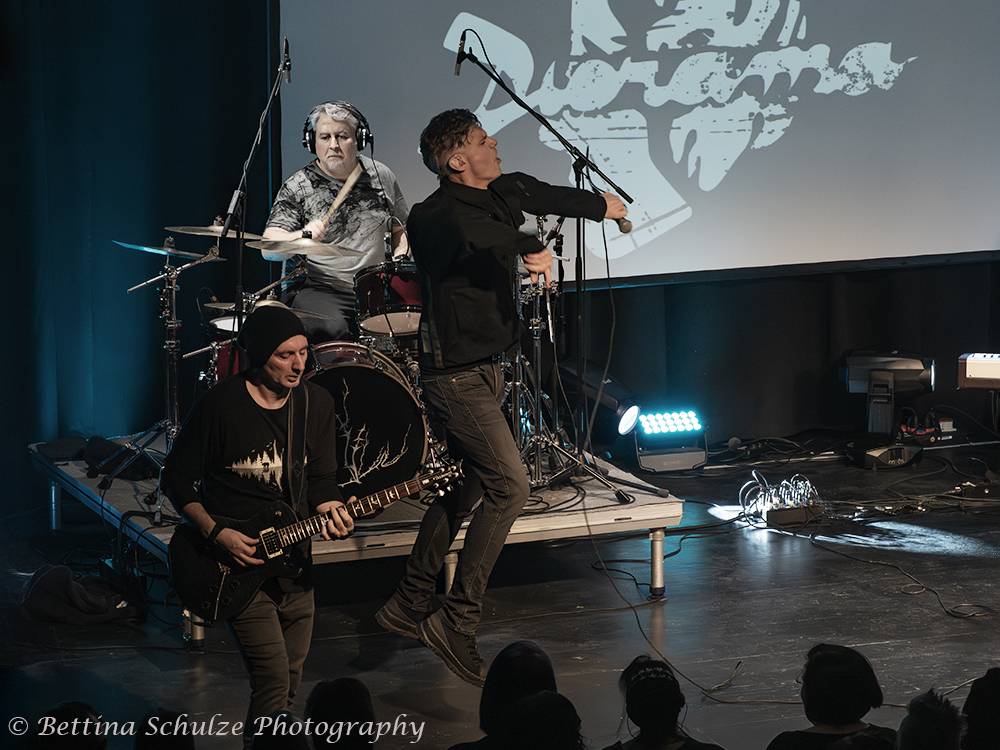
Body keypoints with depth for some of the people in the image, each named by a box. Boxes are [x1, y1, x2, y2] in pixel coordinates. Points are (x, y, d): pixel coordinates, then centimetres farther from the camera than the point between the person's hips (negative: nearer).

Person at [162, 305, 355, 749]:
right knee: (274, 679, -14)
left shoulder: (316, 404, 2)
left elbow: (319, 478, 9)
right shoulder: (221, 405, -14)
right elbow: (177, 480, -7)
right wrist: (215, 533, -17)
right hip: (237, 563, -6)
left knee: (291, 679, 13)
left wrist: (331, 509, -13)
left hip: (291, 559, 6)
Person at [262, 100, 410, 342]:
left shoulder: (380, 175, 10)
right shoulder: (297, 188, -2)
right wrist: (302, 237, -32)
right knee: (331, 329, -34)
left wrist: (399, 260, 3)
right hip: (321, 291, -3)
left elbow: (400, 229, 24)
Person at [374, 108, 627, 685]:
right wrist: (529, 246, -31)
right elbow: (467, 232, -37)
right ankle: (458, 622, -10)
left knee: (470, 487, 17)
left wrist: (597, 204, 33)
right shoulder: (436, 215, -19)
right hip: (457, 374, -10)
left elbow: (532, 192, 27)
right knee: (510, 487, -15)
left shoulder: (500, 194, 8)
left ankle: (410, 606, 27)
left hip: (486, 369, 10)